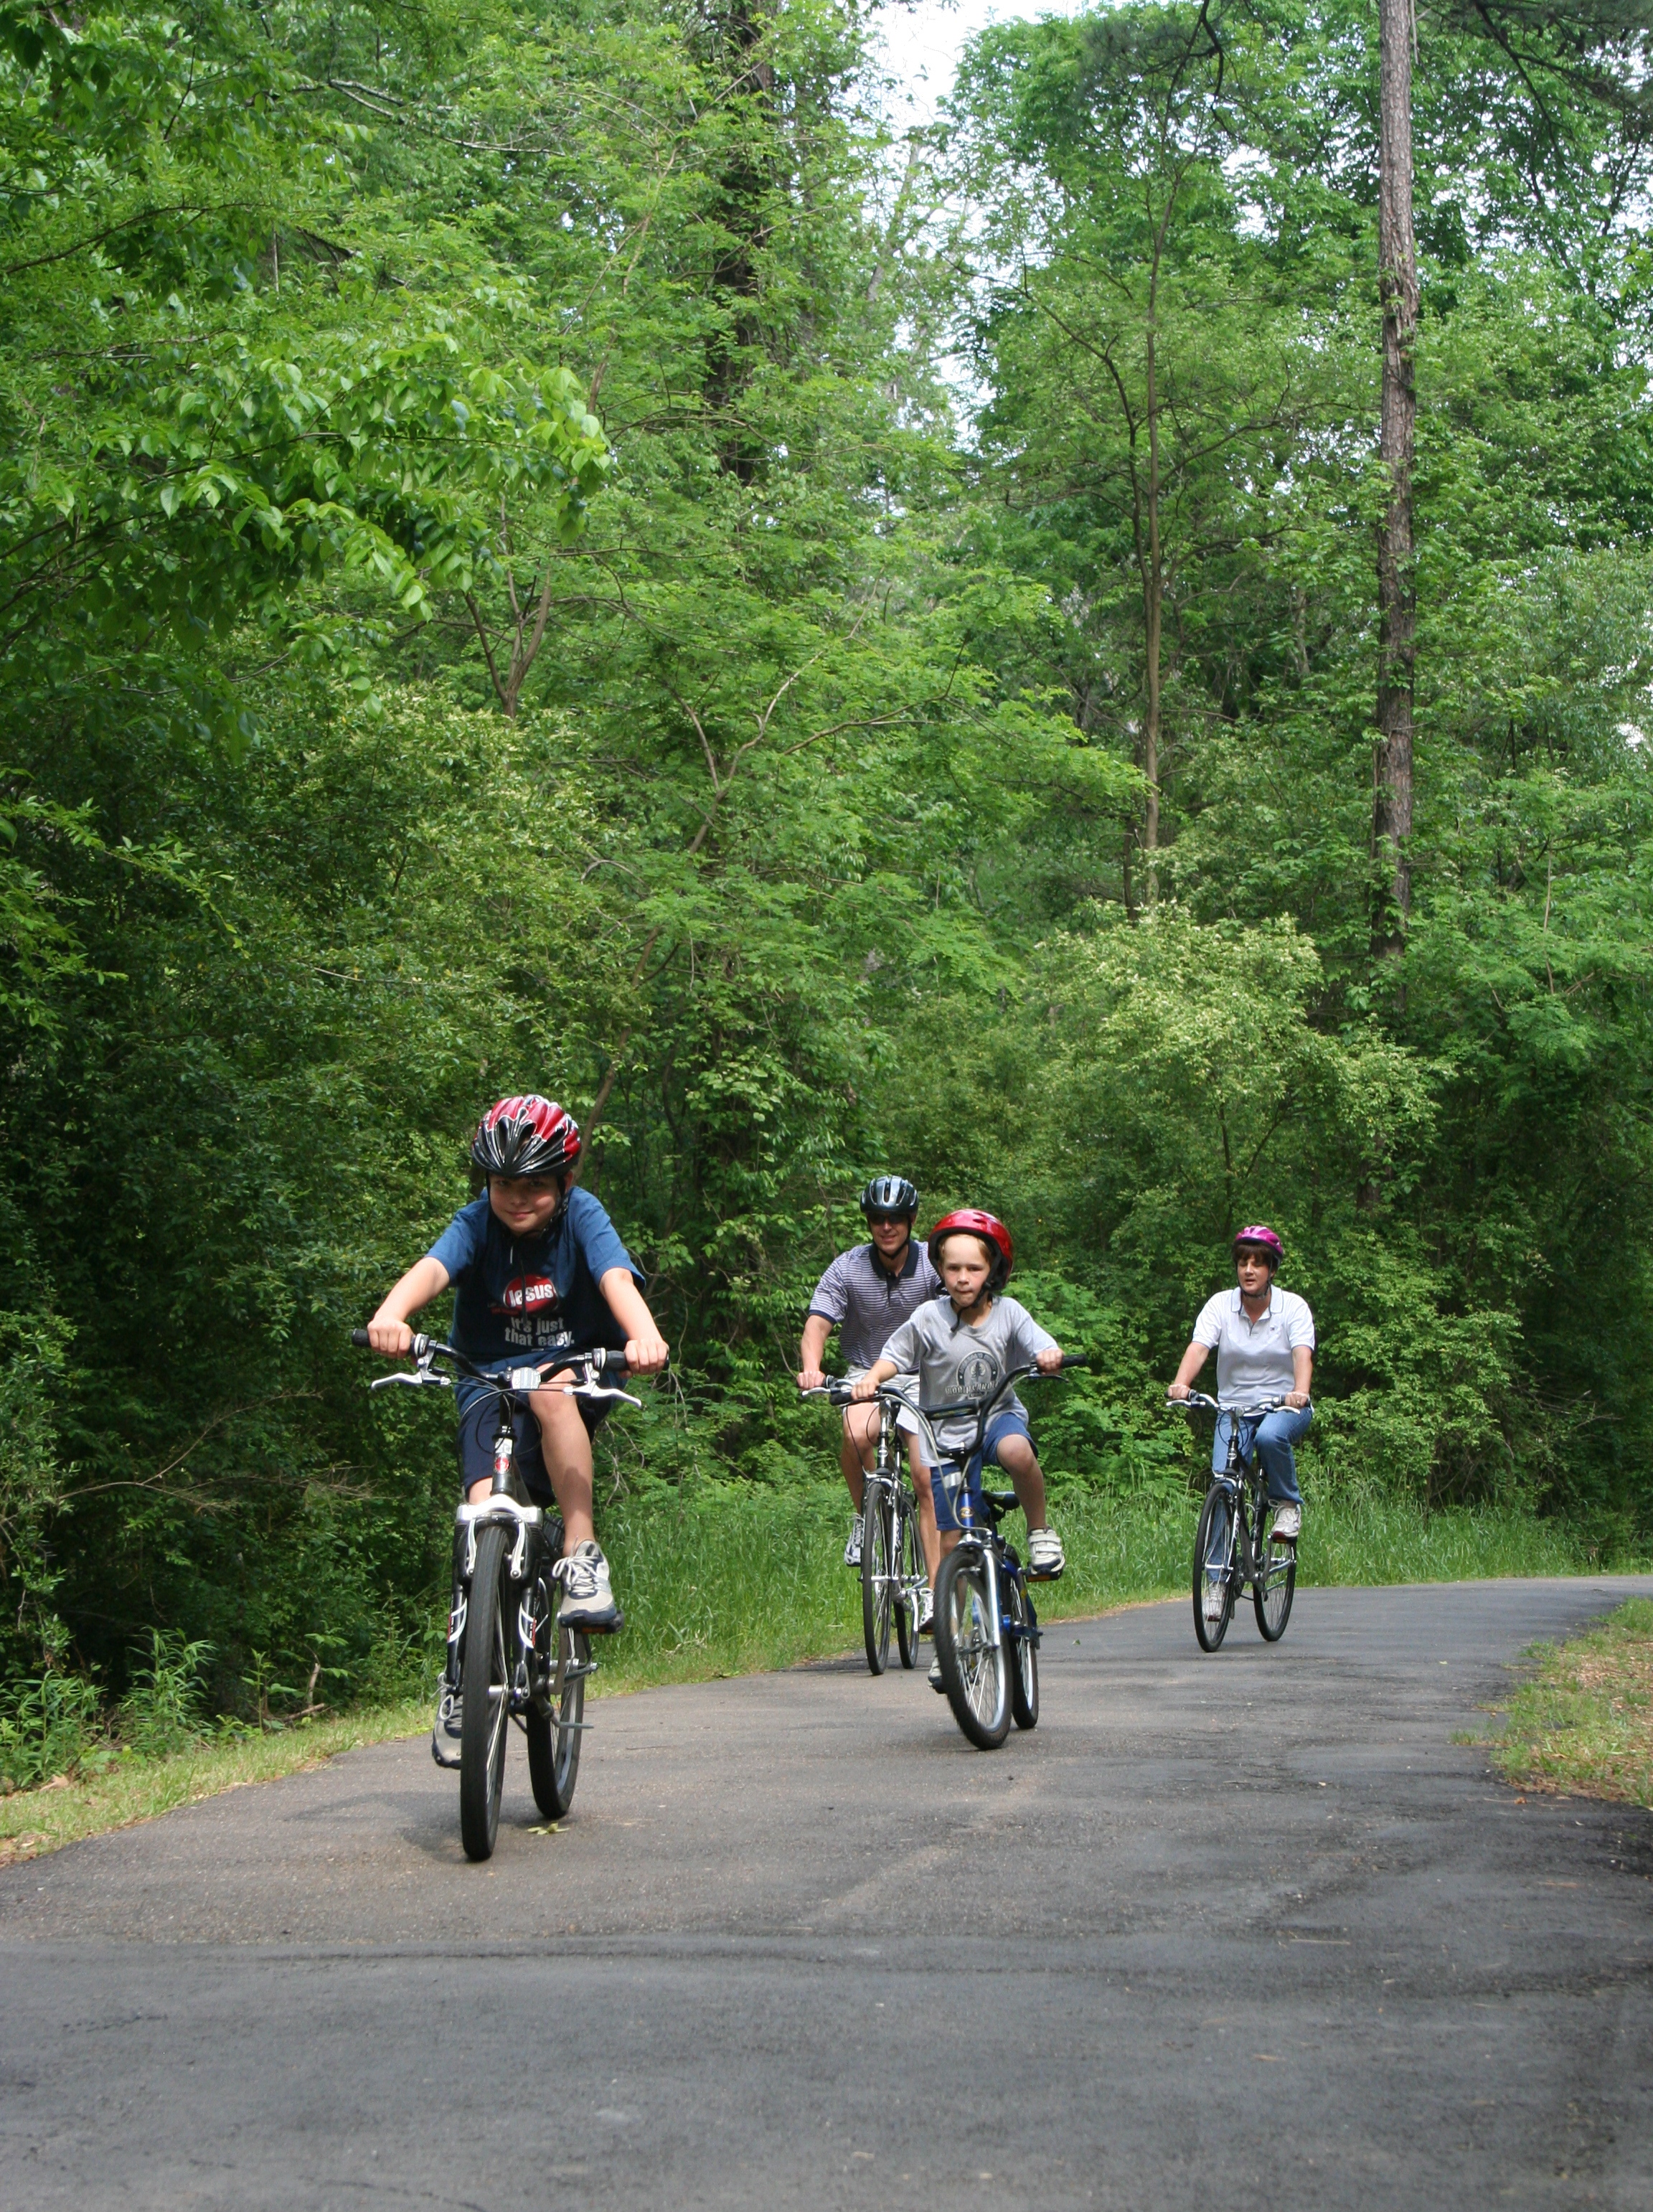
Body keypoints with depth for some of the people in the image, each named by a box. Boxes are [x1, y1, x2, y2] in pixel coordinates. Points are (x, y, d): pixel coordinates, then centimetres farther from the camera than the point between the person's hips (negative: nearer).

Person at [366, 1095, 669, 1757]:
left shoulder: (581, 1217, -9)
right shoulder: (478, 1224, -7)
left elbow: (616, 1279, -28)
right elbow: (432, 1268, -28)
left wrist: (643, 1335, -51)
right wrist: (390, 1316, -52)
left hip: (579, 1374, -1)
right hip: (489, 1385, 1)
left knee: (550, 1387, -37)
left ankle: (582, 1556, -30)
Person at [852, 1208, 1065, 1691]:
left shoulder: (1008, 1313, -5)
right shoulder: (930, 1318, -6)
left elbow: (1042, 1348, -13)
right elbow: (894, 1355, 0)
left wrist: (1049, 1357, -36)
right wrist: (871, 1379, -20)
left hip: (999, 1415, -1)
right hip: (947, 1434, 1)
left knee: (1016, 1451, -39)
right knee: (951, 1543, -2)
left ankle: (1041, 1531, -14)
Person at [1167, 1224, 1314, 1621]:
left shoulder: (1293, 1307, -8)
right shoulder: (1220, 1305, -5)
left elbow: (1302, 1354, -23)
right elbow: (1198, 1347, -19)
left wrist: (1300, 1392, -44)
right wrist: (1180, 1384, -39)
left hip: (1284, 1406, -2)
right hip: (1234, 1406, 2)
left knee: (1270, 1436, -36)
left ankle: (1288, 1504, -9)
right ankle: (1219, 1577, -7)